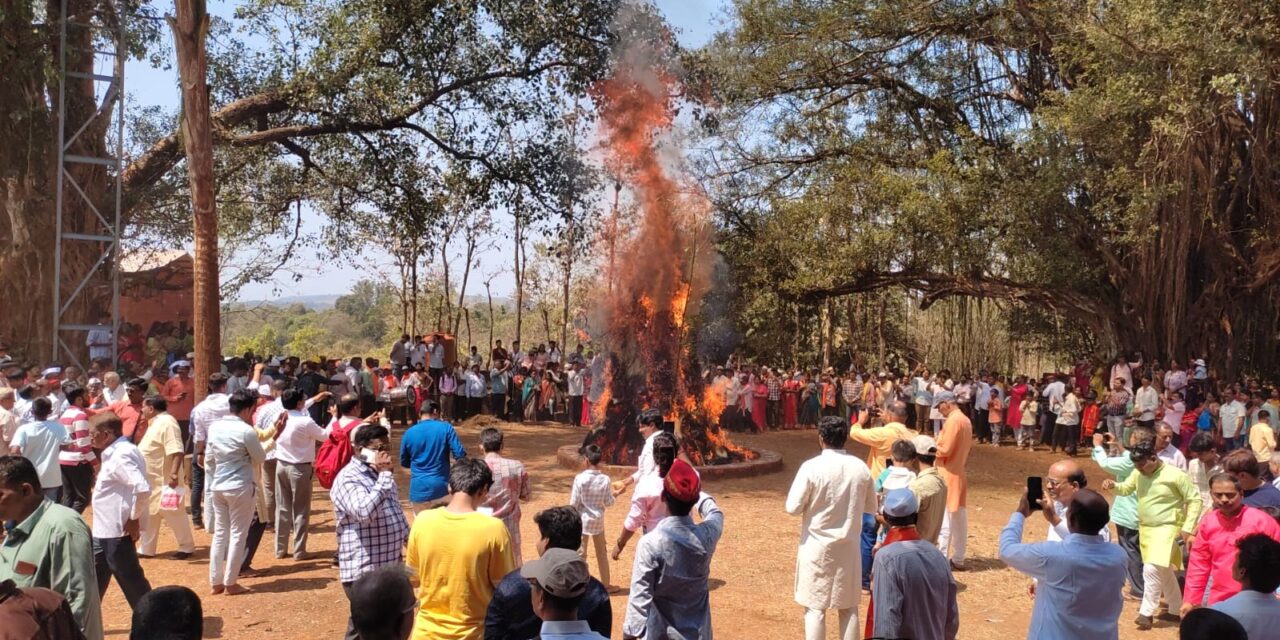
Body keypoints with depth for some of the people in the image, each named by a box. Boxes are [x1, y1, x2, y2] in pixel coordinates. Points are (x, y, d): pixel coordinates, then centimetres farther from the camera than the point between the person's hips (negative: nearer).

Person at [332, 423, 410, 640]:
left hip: (391, 566, 9)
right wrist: (385, 476, -29)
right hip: (363, 571, -9)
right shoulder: (348, 479, -18)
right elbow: (365, 511, -35)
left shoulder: (380, 474, 13)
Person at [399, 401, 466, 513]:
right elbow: (460, 454, -11)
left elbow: (404, 462, 14)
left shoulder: (409, 433, 2)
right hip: (441, 487, -1)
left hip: (418, 489, 1)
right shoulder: (445, 428, -6)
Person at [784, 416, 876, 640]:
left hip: (817, 545, -3)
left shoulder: (811, 467, -15)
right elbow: (871, 507, 8)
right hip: (849, 546, 3)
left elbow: (793, 507, -13)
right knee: (848, 607, 15)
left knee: (815, 607, 6)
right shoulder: (860, 468, -4)